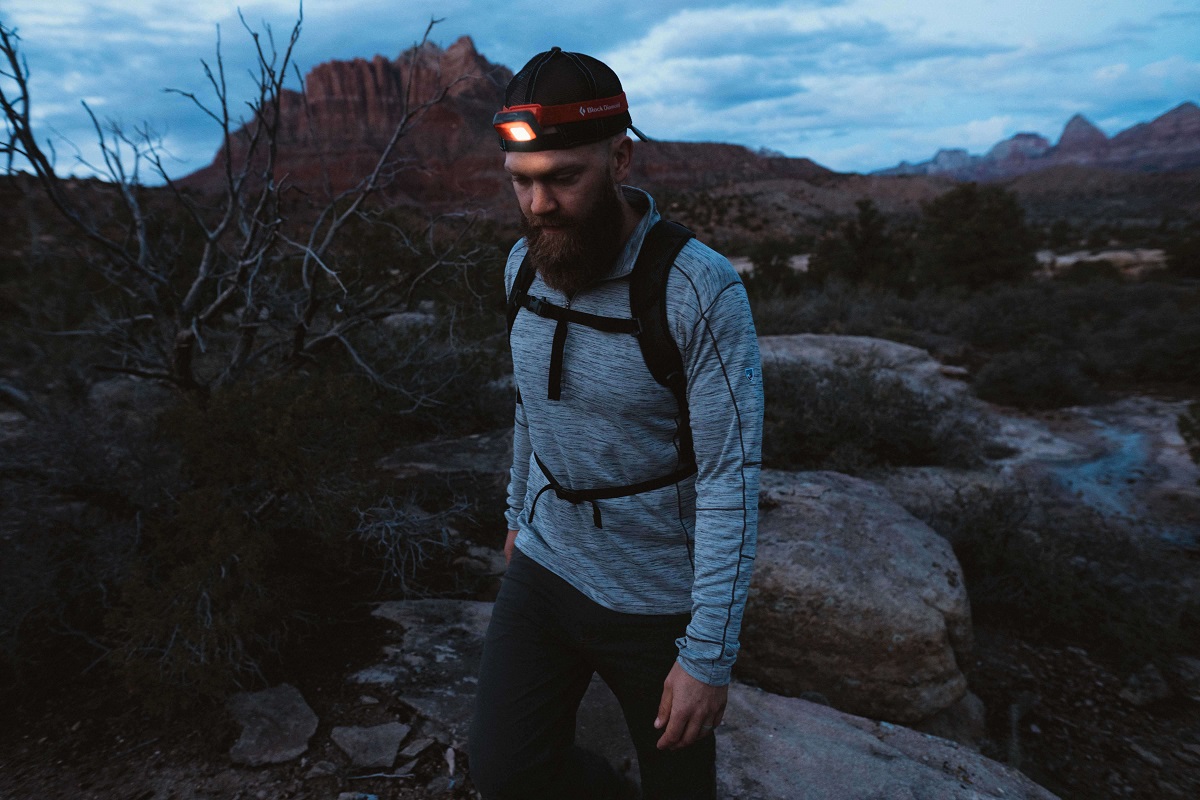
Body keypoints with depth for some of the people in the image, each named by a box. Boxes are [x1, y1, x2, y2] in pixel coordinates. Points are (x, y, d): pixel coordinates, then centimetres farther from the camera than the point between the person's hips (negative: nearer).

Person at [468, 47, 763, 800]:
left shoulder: (702, 291, -24)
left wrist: (709, 654, -19)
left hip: (658, 596, -4)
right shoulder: (526, 263, -4)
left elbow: (732, 481, -22)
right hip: (546, 565, 5)